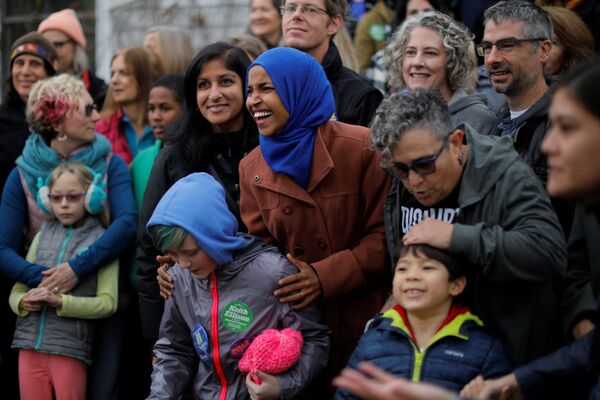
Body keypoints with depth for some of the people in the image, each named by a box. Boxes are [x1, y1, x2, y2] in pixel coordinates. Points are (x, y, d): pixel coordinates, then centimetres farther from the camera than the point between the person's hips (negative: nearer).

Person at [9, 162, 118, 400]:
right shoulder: (43, 235, 14)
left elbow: (107, 303, -5)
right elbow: (16, 291, 15)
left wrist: (60, 301, -16)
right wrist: (23, 302, -8)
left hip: (70, 348, -4)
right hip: (30, 345, 4)